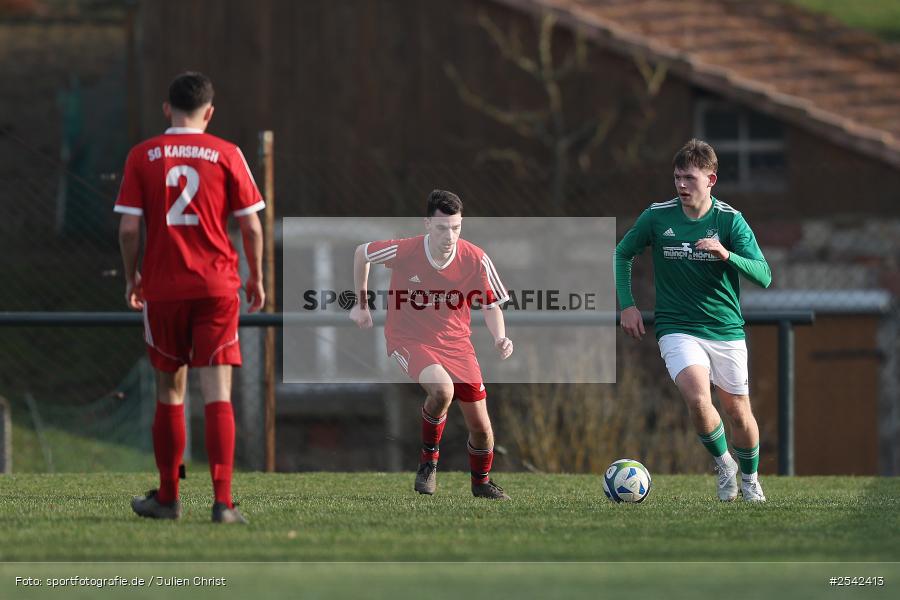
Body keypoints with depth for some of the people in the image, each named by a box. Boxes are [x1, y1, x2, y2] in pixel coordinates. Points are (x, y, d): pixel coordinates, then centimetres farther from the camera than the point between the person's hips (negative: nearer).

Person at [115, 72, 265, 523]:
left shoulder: (142, 156, 0)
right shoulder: (226, 155, -1)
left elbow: (129, 227, -3)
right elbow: (251, 226, -1)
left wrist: (132, 278, 12)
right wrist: (256, 278, 13)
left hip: (162, 288, 1)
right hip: (217, 286, -1)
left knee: (170, 392, 14)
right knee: (217, 393, -3)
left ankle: (167, 498, 22)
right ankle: (223, 501, -12)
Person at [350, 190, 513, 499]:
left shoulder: (476, 260, -14)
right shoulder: (403, 252, -19)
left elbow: (491, 305, 1)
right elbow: (362, 253, 1)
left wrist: (500, 338, -18)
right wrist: (362, 304, 9)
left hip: (456, 342, 3)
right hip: (409, 339, -3)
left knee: (480, 426, 2)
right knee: (442, 389, -34)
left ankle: (481, 482, 34)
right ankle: (429, 460, -9)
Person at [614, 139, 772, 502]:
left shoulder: (730, 220, -6)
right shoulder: (657, 216, -3)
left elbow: (763, 276, -13)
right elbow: (622, 254, 13)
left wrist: (726, 254, -30)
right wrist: (627, 305, 3)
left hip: (726, 331, 1)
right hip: (678, 330, -1)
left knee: (738, 412, 8)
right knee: (698, 399, -25)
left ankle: (749, 478, 36)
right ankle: (723, 463, 2)